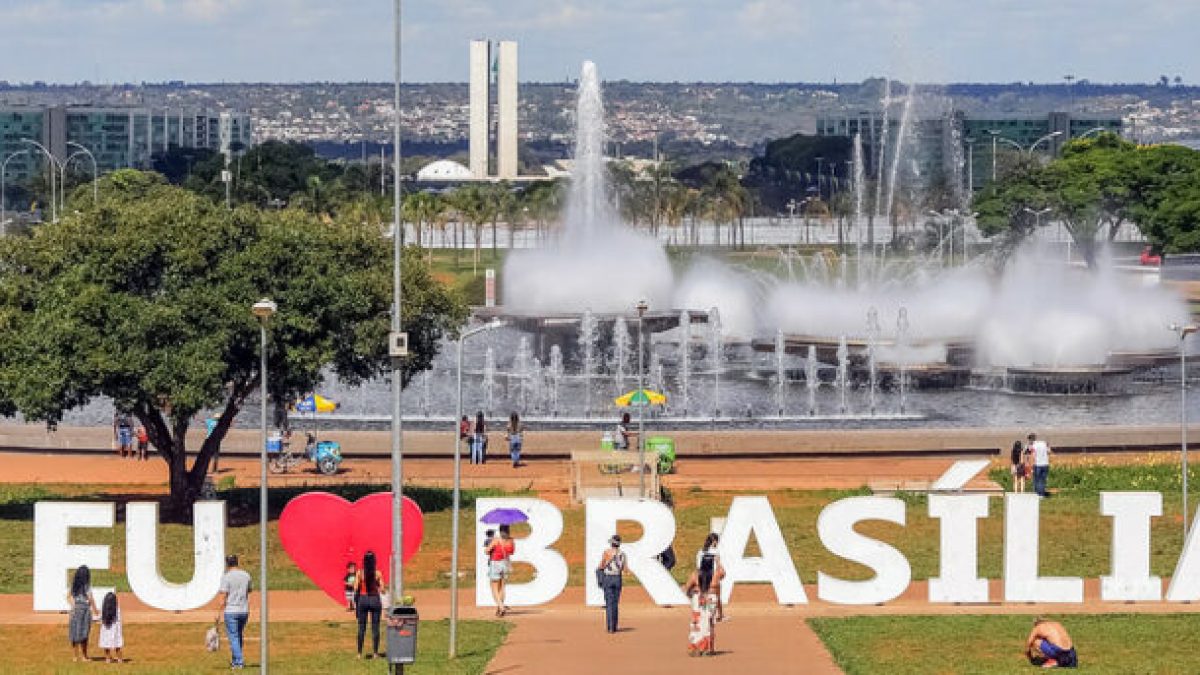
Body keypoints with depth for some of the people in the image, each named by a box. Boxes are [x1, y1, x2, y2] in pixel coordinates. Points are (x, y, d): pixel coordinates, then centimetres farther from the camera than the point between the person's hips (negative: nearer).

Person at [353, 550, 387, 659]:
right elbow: (382, 590, -6)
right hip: (375, 599, 0)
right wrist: (382, 591, 18)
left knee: (361, 628, 7)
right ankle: (375, 653, 6)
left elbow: (356, 590, -7)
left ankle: (360, 653, 8)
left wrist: (356, 605, 0)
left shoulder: (360, 573, -6)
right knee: (375, 627, 7)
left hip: (362, 599, 0)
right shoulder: (378, 573, -6)